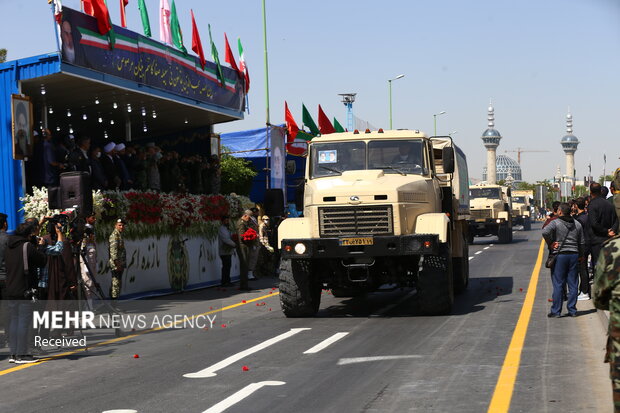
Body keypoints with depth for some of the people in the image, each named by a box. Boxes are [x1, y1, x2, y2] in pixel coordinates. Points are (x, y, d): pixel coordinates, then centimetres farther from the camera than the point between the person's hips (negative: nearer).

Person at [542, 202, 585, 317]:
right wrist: (580, 255, 23)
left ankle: (556, 311, 1)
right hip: (574, 255, 4)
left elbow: (545, 232, -26)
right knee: (573, 284, 8)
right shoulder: (577, 224, 10)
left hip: (560, 255, -4)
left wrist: (550, 243, -12)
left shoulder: (555, 223, -8)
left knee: (558, 284, -1)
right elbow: (582, 242, 14)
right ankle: (572, 310, 10)